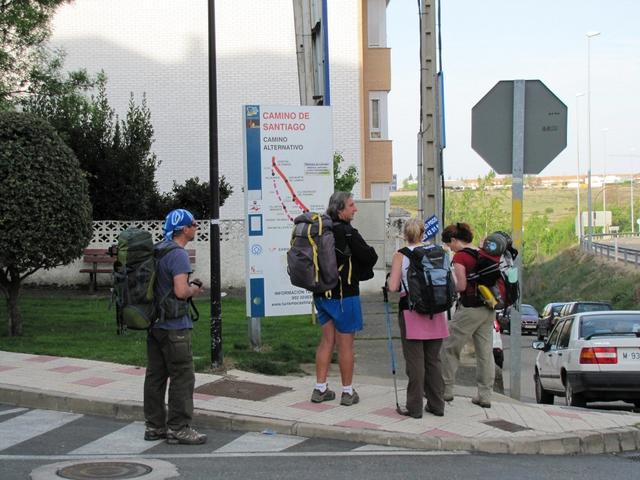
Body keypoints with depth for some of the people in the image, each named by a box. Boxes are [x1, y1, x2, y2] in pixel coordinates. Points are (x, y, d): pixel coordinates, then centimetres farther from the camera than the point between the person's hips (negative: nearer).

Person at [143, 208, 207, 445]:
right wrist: (193, 289, -4)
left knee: (155, 375, 12)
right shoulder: (178, 254, -16)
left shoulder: (157, 250, 12)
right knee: (182, 376, -2)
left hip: (154, 322, 9)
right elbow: (180, 291, -25)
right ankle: (178, 428, 0)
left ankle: (154, 426, 18)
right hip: (174, 325, -9)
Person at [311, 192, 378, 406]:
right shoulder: (347, 233, -18)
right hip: (344, 294, -7)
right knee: (345, 343, 3)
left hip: (322, 293, 7)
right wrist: (360, 273, 8)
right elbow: (370, 257, -15)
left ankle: (320, 389, 18)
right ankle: (348, 392, 11)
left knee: (327, 340, 15)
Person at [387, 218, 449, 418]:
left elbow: (393, 287, -9)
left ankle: (415, 407, 4)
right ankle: (437, 405, 18)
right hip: (435, 311, 3)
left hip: (411, 311, -3)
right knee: (434, 360, 13)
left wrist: (391, 278, 12)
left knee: (415, 361, 1)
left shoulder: (400, 255, -5)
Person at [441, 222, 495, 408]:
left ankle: (446, 389, 10)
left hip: (470, 308, -7)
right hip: (488, 309, 7)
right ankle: (485, 395, 10)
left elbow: (461, 286, -15)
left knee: (450, 348, 6)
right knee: (485, 352, 8)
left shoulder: (460, 256, -11)